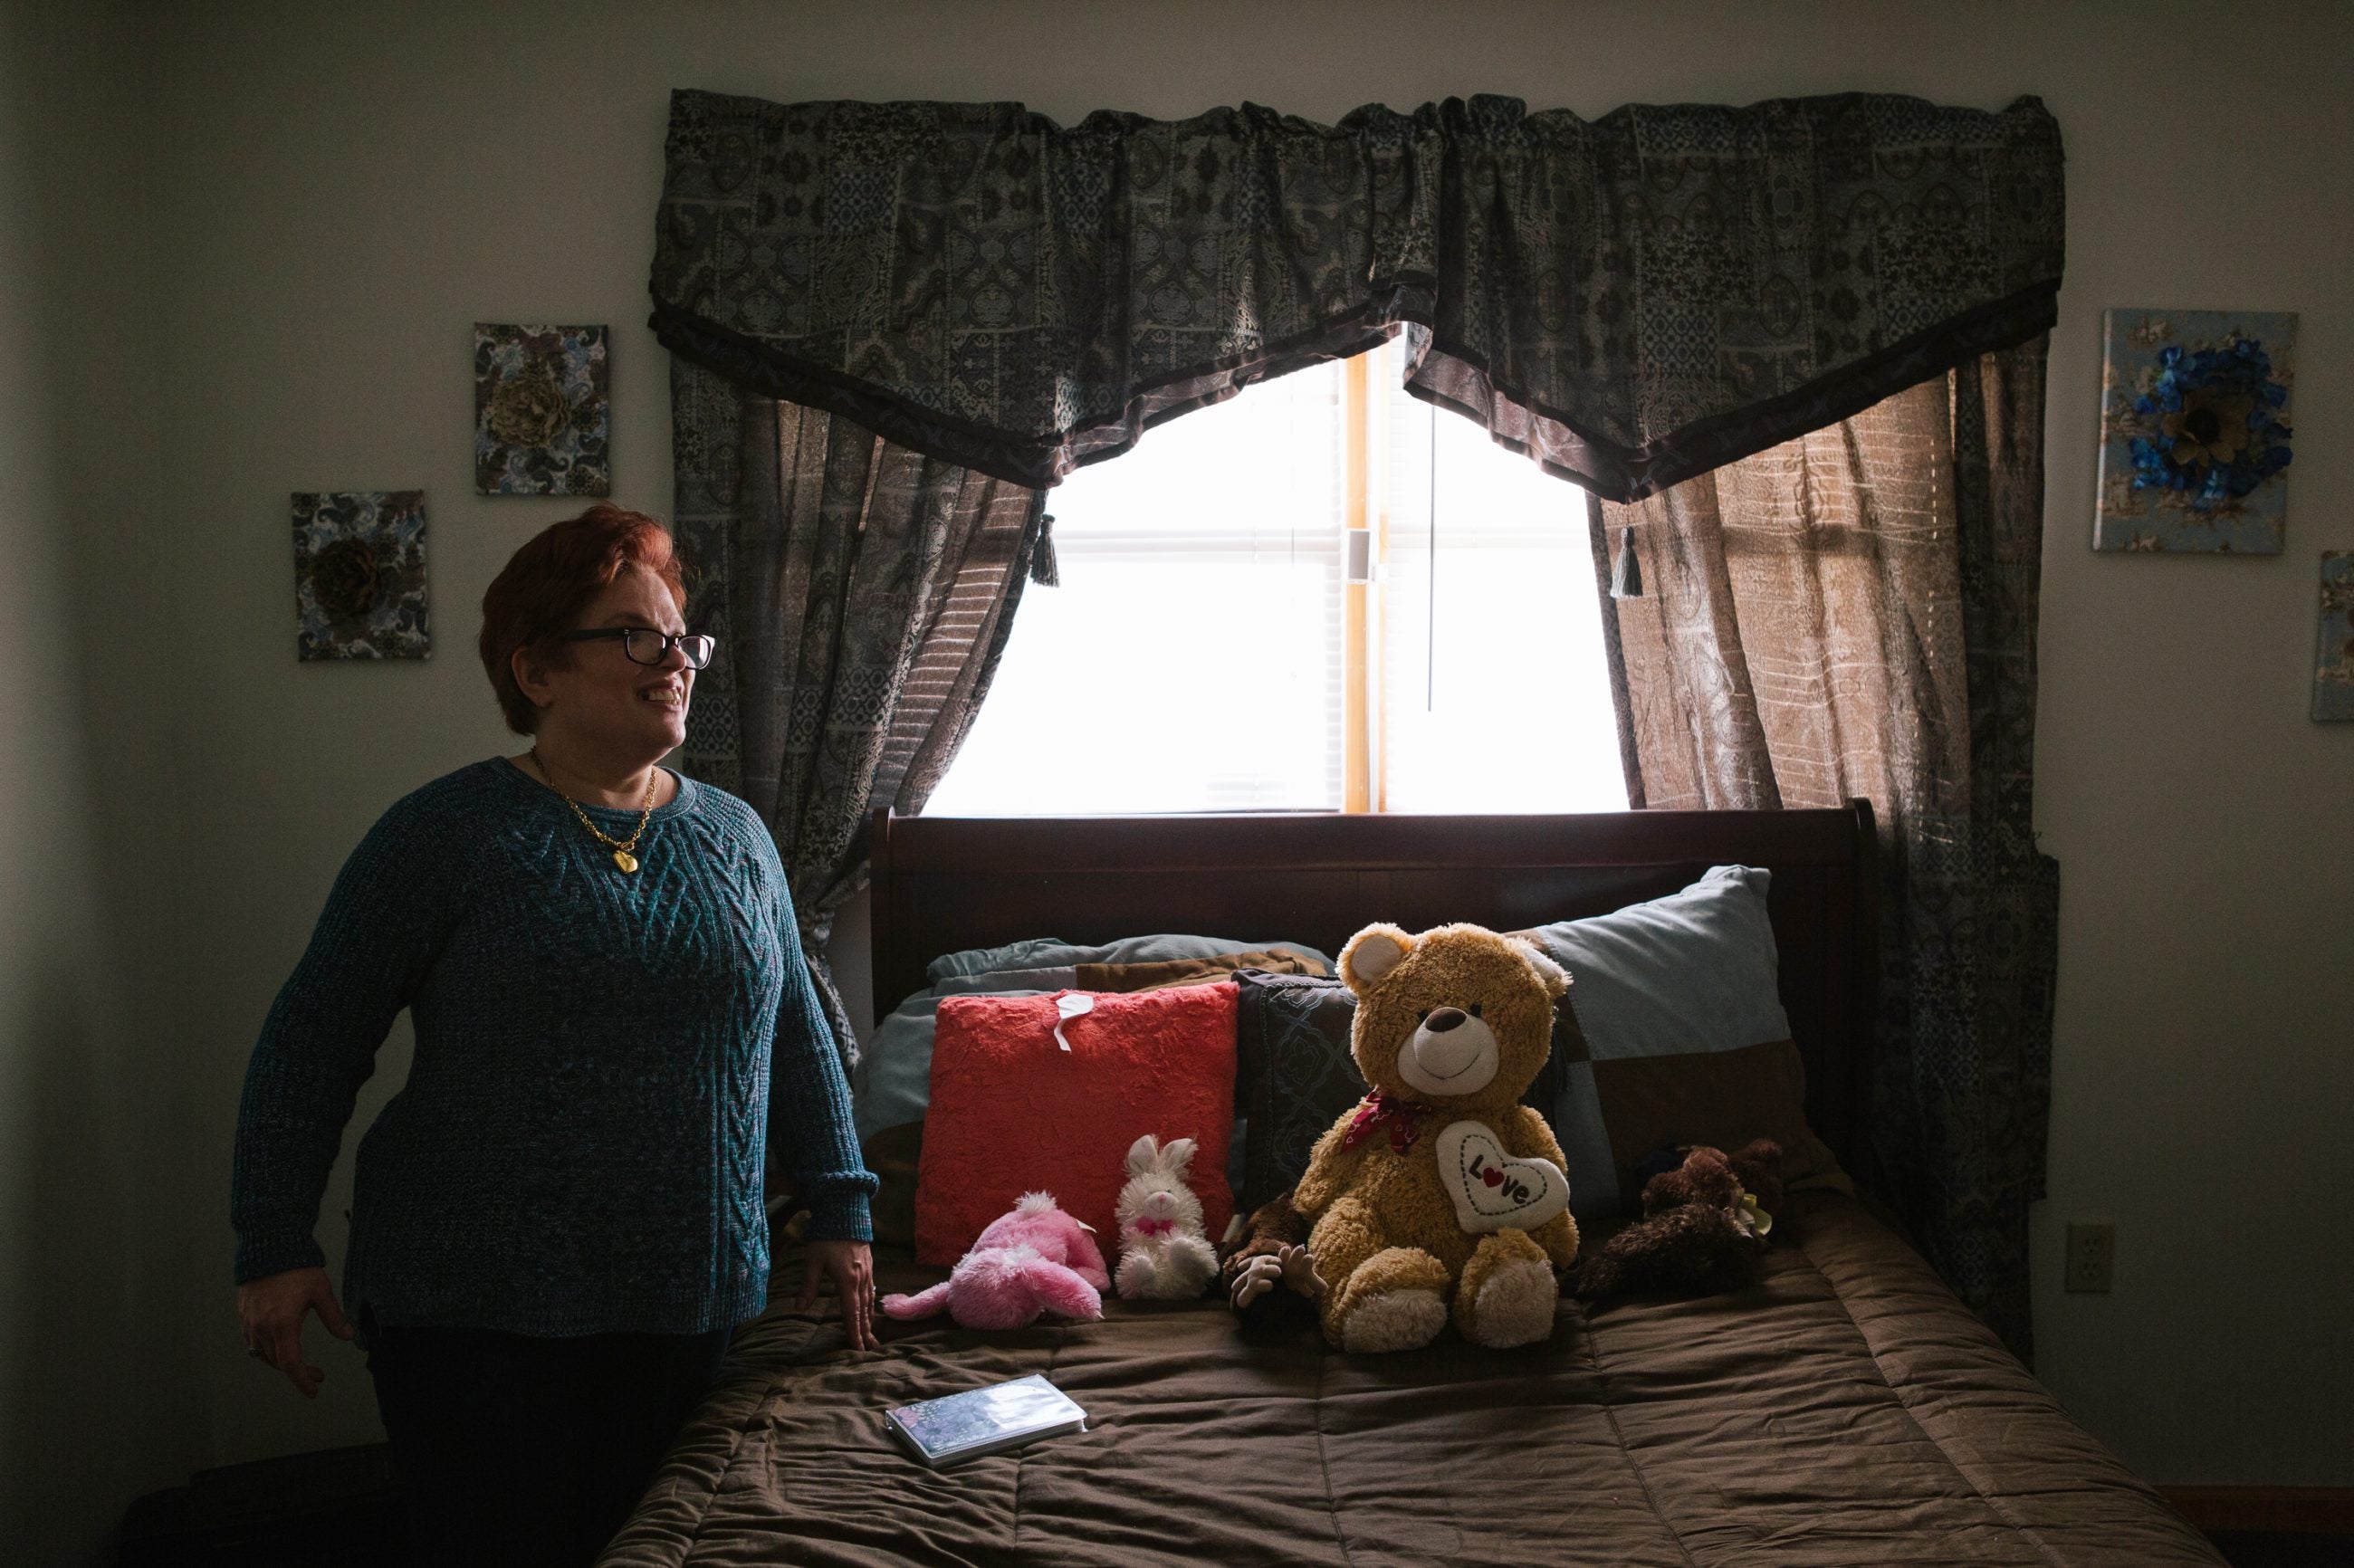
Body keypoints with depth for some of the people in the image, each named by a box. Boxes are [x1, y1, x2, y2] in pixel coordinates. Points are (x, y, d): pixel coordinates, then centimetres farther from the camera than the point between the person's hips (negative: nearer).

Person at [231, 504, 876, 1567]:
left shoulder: (736, 837, 7)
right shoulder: (449, 833, -7)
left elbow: (797, 1035, 13)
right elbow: (313, 1041, -4)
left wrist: (839, 1212, 12)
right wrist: (276, 1247, -7)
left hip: (690, 1303, 4)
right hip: (476, 1313, -4)